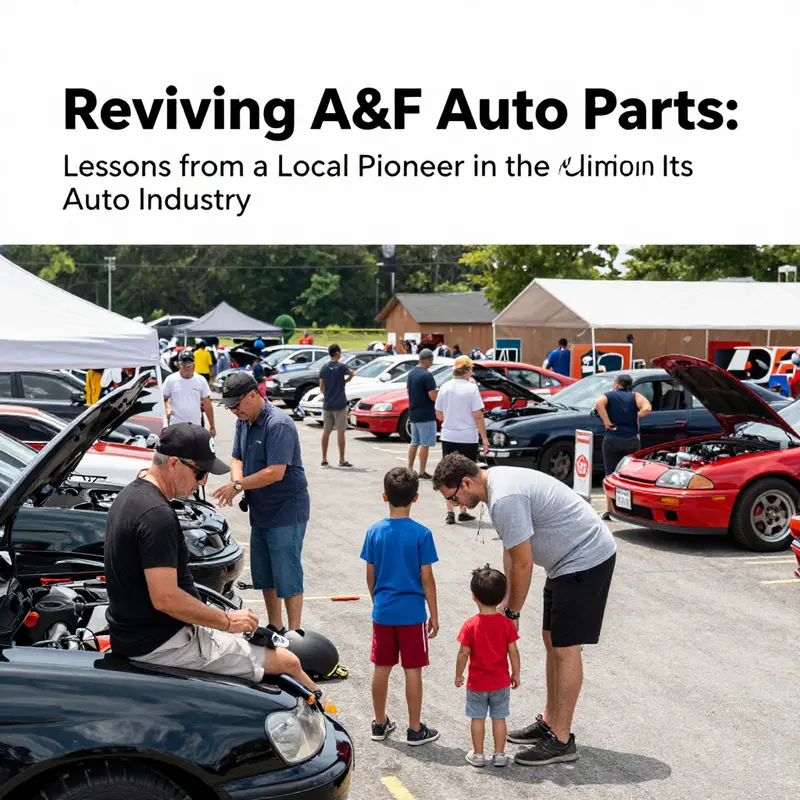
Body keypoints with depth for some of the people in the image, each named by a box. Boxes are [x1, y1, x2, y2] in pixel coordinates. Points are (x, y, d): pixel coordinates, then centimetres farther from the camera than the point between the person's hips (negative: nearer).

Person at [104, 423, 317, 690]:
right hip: (159, 645, -11)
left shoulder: (131, 495, 8)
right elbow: (165, 598, -28)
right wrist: (228, 621, -16)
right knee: (286, 661, -4)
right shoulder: (157, 515, -25)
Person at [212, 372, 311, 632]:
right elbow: (237, 458, 15)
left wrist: (238, 486, -18)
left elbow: (275, 472, -26)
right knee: (263, 575, 16)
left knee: (287, 576, -4)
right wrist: (237, 481, -8)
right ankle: (275, 629, 29)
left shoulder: (279, 424, -20)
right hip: (260, 513, 9)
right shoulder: (244, 422, 8)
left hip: (286, 512, -9)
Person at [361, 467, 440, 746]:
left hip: (382, 612, 3)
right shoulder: (421, 534, -12)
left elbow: (370, 575, 3)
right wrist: (434, 615, 0)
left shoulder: (375, 531, -3)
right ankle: (415, 730, 15)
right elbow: (426, 578, -10)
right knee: (413, 671, 6)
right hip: (412, 613, -3)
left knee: (381, 668, 13)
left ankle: (380, 724, 25)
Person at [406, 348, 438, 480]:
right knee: (425, 444, -2)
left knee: (414, 442, 16)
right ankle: (422, 472, 0)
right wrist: (440, 393, -2)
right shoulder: (426, 375, -18)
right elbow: (433, 396, -21)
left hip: (413, 413, 8)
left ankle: (409, 469, 18)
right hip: (426, 415, -8)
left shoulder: (411, 373, 8)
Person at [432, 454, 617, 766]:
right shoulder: (495, 480, 7)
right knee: (552, 640, 16)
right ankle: (549, 722, 27)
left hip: (586, 559, -11)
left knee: (565, 648, -7)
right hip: (569, 559, 11)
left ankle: (561, 740, 0)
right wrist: (505, 600, 12)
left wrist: (511, 614, -9)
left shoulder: (504, 500, -26)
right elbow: (512, 551, 15)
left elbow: (523, 564, -21)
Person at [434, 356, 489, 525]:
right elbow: (478, 416, -14)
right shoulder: (471, 388, -12)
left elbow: (439, 415, 8)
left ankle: (450, 512, 6)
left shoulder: (445, 387, 2)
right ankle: (463, 512, 14)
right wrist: (484, 438, -9)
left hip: (448, 436, 4)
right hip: (467, 437, -4)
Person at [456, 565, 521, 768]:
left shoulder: (471, 625, -16)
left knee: (477, 718, 12)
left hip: (476, 683, -1)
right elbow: (513, 652, -7)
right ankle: (499, 755, 18)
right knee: (499, 718, 13)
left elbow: (463, 654, -12)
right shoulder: (506, 623, -11)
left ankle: (478, 754, 19)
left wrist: (458, 675, 2)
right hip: (501, 682, 1)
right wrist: (516, 674, 7)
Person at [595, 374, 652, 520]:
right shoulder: (635, 396, 8)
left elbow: (599, 404, -18)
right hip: (632, 440, 1)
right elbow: (647, 408, -11)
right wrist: (635, 417, 6)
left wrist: (607, 423, -12)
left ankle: (609, 511, 0)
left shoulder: (608, 395, 5)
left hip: (612, 439, -1)